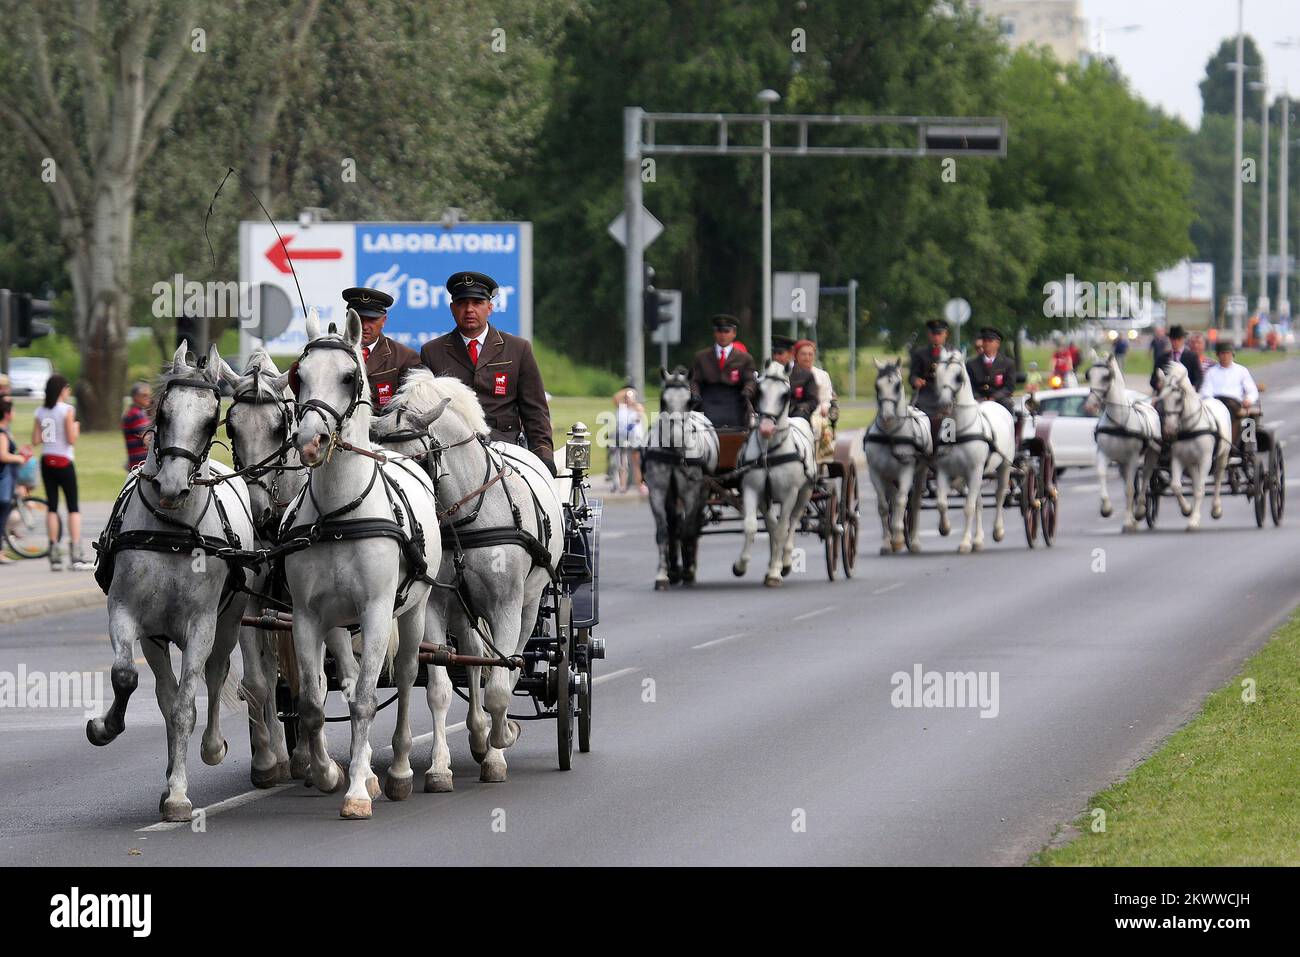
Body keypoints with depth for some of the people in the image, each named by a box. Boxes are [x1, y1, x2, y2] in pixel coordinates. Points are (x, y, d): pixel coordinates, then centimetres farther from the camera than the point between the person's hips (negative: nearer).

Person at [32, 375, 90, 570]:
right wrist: (76, 428, 6)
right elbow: (71, 439, -14)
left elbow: (35, 440, 2)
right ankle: (77, 556, -6)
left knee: (52, 506, 8)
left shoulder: (40, 412, 4)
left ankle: (55, 556, 5)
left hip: (46, 461, 5)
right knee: (73, 507, 0)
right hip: (64, 462, -5)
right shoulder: (67, 410, -10)